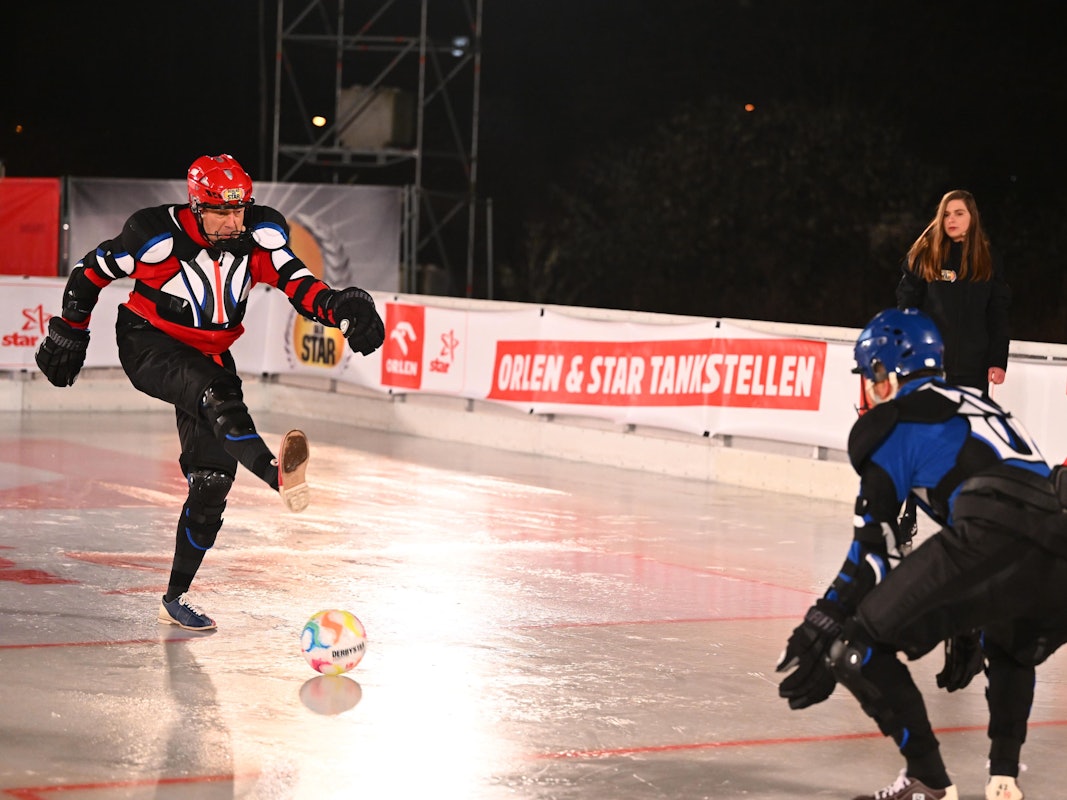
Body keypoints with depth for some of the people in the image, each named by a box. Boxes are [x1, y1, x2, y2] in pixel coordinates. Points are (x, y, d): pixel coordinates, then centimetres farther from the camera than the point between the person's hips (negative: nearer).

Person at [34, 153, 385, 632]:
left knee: (213, 477, 0)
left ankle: (175, 598, 11)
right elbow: (91, 272, -6)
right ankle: (278, 475, -63)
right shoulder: (158, 235, -20)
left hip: (209, 355, 5)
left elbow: (296, 283, -19)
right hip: (148, 344, -5)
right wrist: (69, 335, 1)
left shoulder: (260, 232, -10)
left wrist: (338, 308, -39)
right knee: (217, 393, -36)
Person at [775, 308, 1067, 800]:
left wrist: (821, 629, 13)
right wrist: (966, 634, 44)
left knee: (860, 643, 1)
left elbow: (875, 546, 8)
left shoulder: (891, 422, 13)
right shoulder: (975, 405, 35)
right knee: (1009, 644, 39)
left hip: (993, 542, -8)